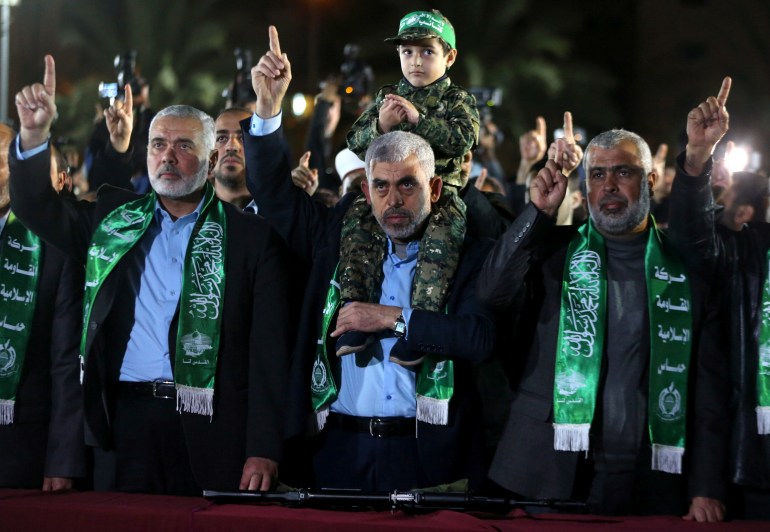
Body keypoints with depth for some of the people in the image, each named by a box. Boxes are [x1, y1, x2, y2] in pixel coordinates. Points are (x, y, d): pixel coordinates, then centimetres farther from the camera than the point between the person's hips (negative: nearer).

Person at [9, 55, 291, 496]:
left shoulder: (250, 237, 3)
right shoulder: (114, 219, 16)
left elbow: (270, 353, -1)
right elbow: (37, 207, 19)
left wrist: (264, 451, -9)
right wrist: (34, 134, 1)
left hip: (211, 432, -3)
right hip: (129, 421, 3)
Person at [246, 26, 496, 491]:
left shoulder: (466, 255, 2)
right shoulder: (342, 238, 11)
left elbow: (480, 339, -11)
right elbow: (276, 192, 12)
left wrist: (393, 318, -11)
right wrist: (269, 109, 1)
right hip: (342, 450, 2)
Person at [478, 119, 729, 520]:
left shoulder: (686, 271, 6)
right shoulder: (554, 250, 8)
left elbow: (709, 390, 5)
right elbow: (493, 292, -9)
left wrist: (707, 490, -2)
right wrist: (540, 212, -12)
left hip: (646, 486, 0)